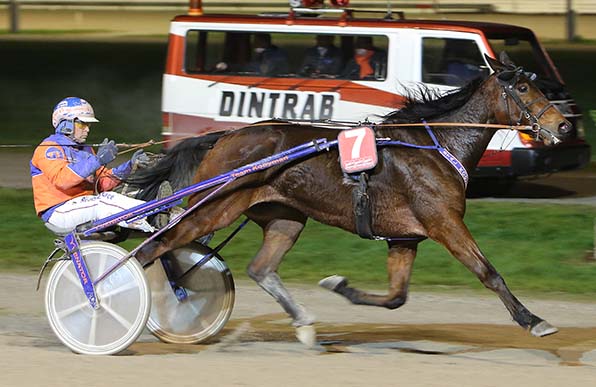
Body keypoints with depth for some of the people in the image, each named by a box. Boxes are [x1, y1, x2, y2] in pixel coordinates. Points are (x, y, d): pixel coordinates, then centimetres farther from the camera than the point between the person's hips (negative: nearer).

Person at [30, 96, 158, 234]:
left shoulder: (85, 150, 22)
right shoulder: (49, 148, -7)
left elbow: (104, 182, 13)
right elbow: (62, 179, -26)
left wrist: (130, 165, -2)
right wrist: (97, 160, -29)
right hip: (58, 212, -9)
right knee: (105, 200, -29)